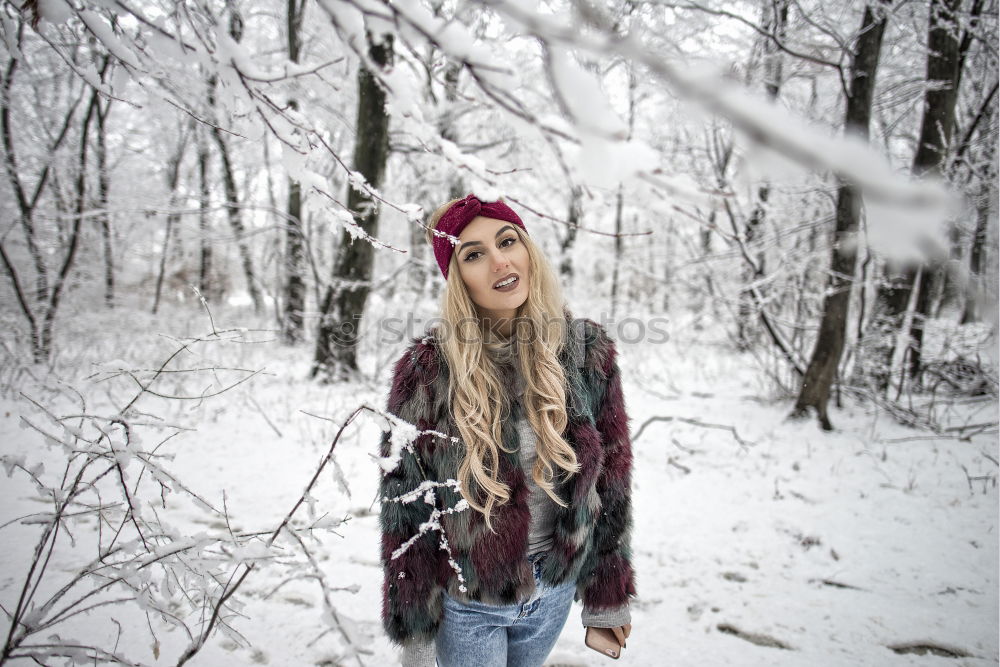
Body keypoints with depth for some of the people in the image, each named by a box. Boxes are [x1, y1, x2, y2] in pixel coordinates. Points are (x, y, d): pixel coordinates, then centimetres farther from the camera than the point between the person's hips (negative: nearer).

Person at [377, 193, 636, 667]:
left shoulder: (587, 351, -9)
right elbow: (404, 505, -11)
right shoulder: (427, 367, -17)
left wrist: (609, 598, 4)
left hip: (554, 593, 3)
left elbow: (611, 478, -1)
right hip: (467, 606, -3)